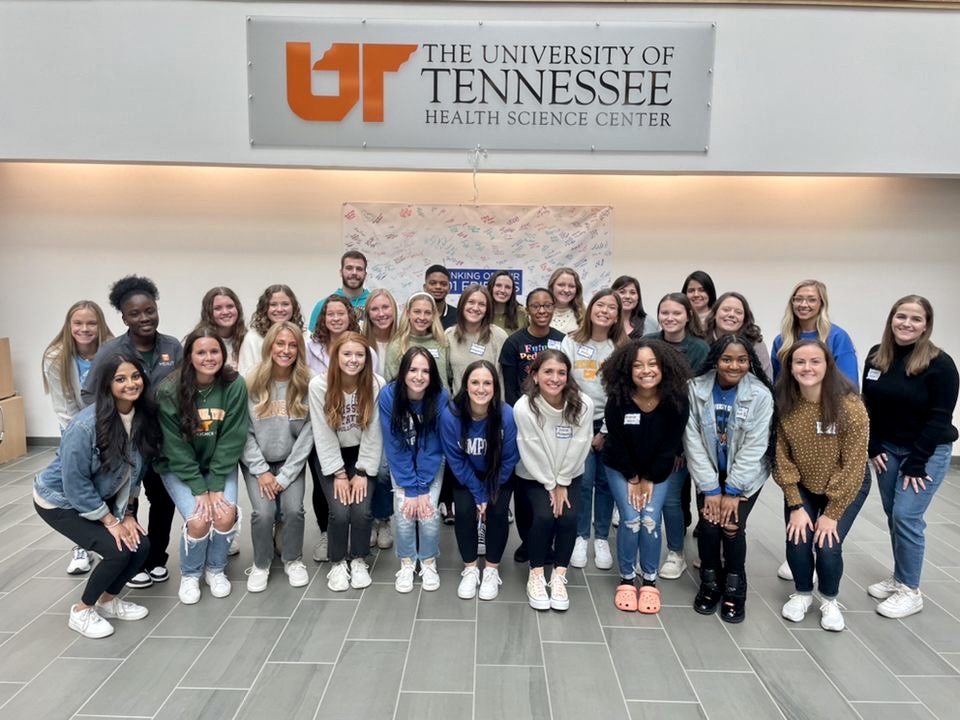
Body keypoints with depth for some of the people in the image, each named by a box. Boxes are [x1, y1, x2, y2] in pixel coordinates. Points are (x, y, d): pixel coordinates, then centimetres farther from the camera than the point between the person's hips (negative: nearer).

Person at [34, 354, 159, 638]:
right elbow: (76, 486, -25)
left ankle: (107, 600, 21)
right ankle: (81, 610, 8)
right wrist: (111, 521, -19)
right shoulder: (85, 426, -32)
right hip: (60, 501, -6)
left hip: (100, 497, 6)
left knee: (141, 546, -6)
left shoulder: (144, 416, -13)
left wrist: (127, 514, -2)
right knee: (118, 550, -18)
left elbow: (134, 470, -1)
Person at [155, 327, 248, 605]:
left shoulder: (235, 385, -17)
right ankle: (190, 575, 12)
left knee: (225, 514, -19)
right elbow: (175, 446, -16)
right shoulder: (169, 390, -19)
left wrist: (216, 486, -18)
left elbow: (232, 439, -14)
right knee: (198, 520, -20)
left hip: (220, 464, 2)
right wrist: (199, 489, -19)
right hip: (179, 467, -1)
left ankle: (216, 569, 12)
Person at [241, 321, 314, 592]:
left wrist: (285, 475, -13)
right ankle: (260, 564, 11)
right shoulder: (251, 384, -10)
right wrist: (261, 471, -12)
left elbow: (307, 434, -10)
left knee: (294, 510, -18)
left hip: (291, 461, 0)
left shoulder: (306, 385, -9)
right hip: (256, 462, 0)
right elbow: (244, 431, -7)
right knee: (263, 512, -18)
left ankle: (293, 560, 12)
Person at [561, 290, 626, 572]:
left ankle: (602, 539, 20)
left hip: (611, 424, 1)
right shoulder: (571, 342, -1)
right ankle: (581, 537, 13)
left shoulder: (622, 348, 0)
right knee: (582, 480, -4)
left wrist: (605, 432, -6)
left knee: (605, 481, 4)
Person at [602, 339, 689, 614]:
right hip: (621, 468, -1)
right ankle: (627, 578, 10)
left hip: (658, 471, 1)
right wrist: (633, 478, -8)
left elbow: (669, 446, -12)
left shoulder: (677, 402, -22)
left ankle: (649, 580, 13)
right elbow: (617, 444, -13)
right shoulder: (617, 401, -25)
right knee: (631, 520, -10)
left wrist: (650, 479, -9)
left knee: (650, 521, -8)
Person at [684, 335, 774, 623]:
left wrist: (732, 491, -17)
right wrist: (710, 489, -14)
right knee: (708, 523, -11)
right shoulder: (696, 389, -16)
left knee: (732, 526, -13)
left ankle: (734, 590, 11)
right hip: (709, 473, 1)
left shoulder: (760, 394, -18)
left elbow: (754, 447, -17)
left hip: (746, 475, -1)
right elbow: (693, 441, -14)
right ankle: (710, 584, 14)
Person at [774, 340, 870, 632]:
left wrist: (832, 513, -17)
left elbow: (853, 465, -20)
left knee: (828, 546, -14)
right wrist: (795, 505, -13)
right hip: (801, 486, 2)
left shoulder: (850, 406, -26)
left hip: (848, 486, -2)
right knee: (797, 543, -11)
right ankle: (802, 593, 21)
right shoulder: (782, 405, -17)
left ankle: (829, 600, 18)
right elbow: (781, 458, -10)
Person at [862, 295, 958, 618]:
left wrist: (916, 463, -15)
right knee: (893, 515, 11)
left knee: (906, 516, -7)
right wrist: (873, 448, 0)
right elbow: (868, 406, 6)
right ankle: (899, 578, 27)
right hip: (887, 448, 5)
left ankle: (911, 591, 8)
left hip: (928, 452, -5)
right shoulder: (876, 356, 0)